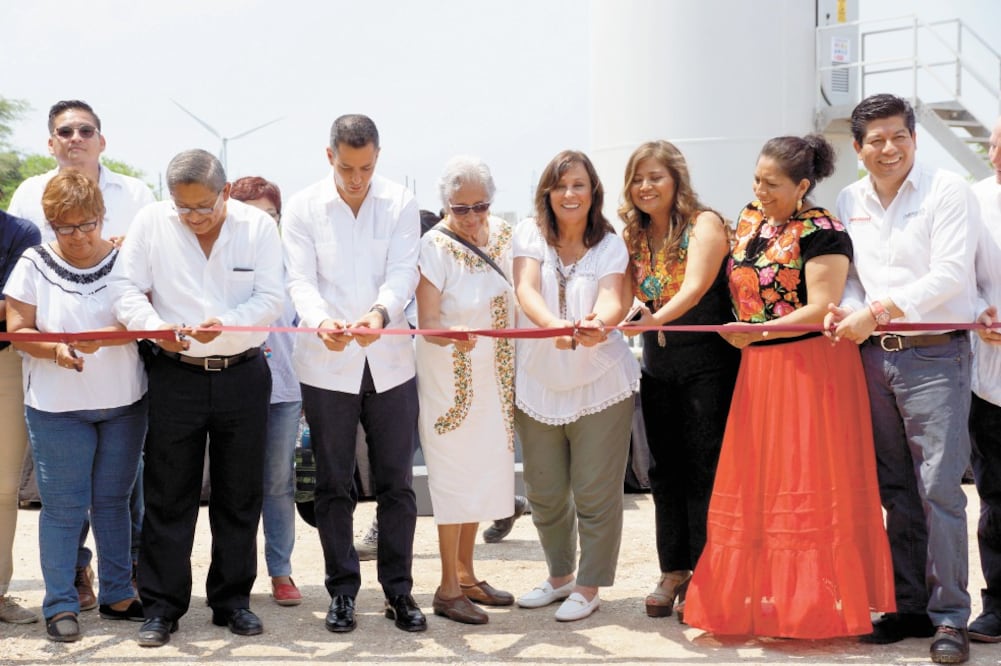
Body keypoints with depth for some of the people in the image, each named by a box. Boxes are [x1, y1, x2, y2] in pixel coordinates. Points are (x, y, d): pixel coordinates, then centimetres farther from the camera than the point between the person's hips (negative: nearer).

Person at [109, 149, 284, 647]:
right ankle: (161, 606, 13)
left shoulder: (257, 226, -2)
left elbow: (270, 299, -6)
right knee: (168, 496, 3)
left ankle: (232, 600, 22)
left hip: (244, 376, 0)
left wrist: (224, 323, -25)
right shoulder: (151, 222, -1)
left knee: (240, 496, 9)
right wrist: (154, 326, -23)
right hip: (176, 376, 0)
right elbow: (126, 287, -3)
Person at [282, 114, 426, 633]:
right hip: (327, 364, 0)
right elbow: (301, 279, -7)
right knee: (333, 485, 8)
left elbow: (403, 272, -8)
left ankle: (398, 590, 16)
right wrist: (321, 321, -28)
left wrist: (380, 311, -30)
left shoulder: (400, 204, 2)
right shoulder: (303, 207, 1)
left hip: (390, 361, 0)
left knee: (396, 483, 6)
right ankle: (342, 591, 18)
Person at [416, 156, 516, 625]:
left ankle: (466, 573, 26)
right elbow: (428, 322, -21)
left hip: (494, 376, 6)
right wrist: (454, 336, -42)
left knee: (485, 472, 13)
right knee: (455, 475, -2)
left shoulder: (503, 235, 1)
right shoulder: (436, 247, -16)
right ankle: (449, 589, 7)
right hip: (449, 379, -6)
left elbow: (518, 295, 13)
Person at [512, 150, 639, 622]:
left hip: (600, 384, -2)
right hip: (538, 383, 2)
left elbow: (612, 299, -20)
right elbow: (526, 289, -20)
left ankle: (589, 586, 18)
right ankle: (560, 576, 35)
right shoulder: (530, 234, -3)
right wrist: (554, 324, -41)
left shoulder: (610, 245, -3)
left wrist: (598, 323, -45)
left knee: (596, 492, 1)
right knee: (544, 493, 13)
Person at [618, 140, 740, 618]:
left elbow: (695, 287, -24)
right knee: (665, 470, 9)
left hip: (707, 364, -6)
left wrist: (655, 318, -40)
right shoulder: (633, 236, 8)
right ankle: (673, 570, 18)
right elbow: (622, 294, -4)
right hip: (658, 368, 6)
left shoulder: (703, 224, -9)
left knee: (703, 469, -4)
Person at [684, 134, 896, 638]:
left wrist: (759, 331, -23)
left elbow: (822, 308, -18)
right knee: (755, 485, 7)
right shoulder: (750, 218, 11)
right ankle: (760, 600, 16)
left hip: (808, 365, -7)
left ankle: (813, 603, 7)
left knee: (806, 485, -2)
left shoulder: (820, 232, -12)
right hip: (757, 369, 7)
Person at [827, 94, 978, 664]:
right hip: (875, 356, 5)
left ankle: (949, 616, -2)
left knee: (939, 486, -9)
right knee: (896, 489, 11)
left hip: (935, 355, -5)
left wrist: (878, 311, -19)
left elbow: (951, 274, -13)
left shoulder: (948, 191, -5)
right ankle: (910, 606, 20)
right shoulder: (850, 202, 12)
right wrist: (848, 311, -6)